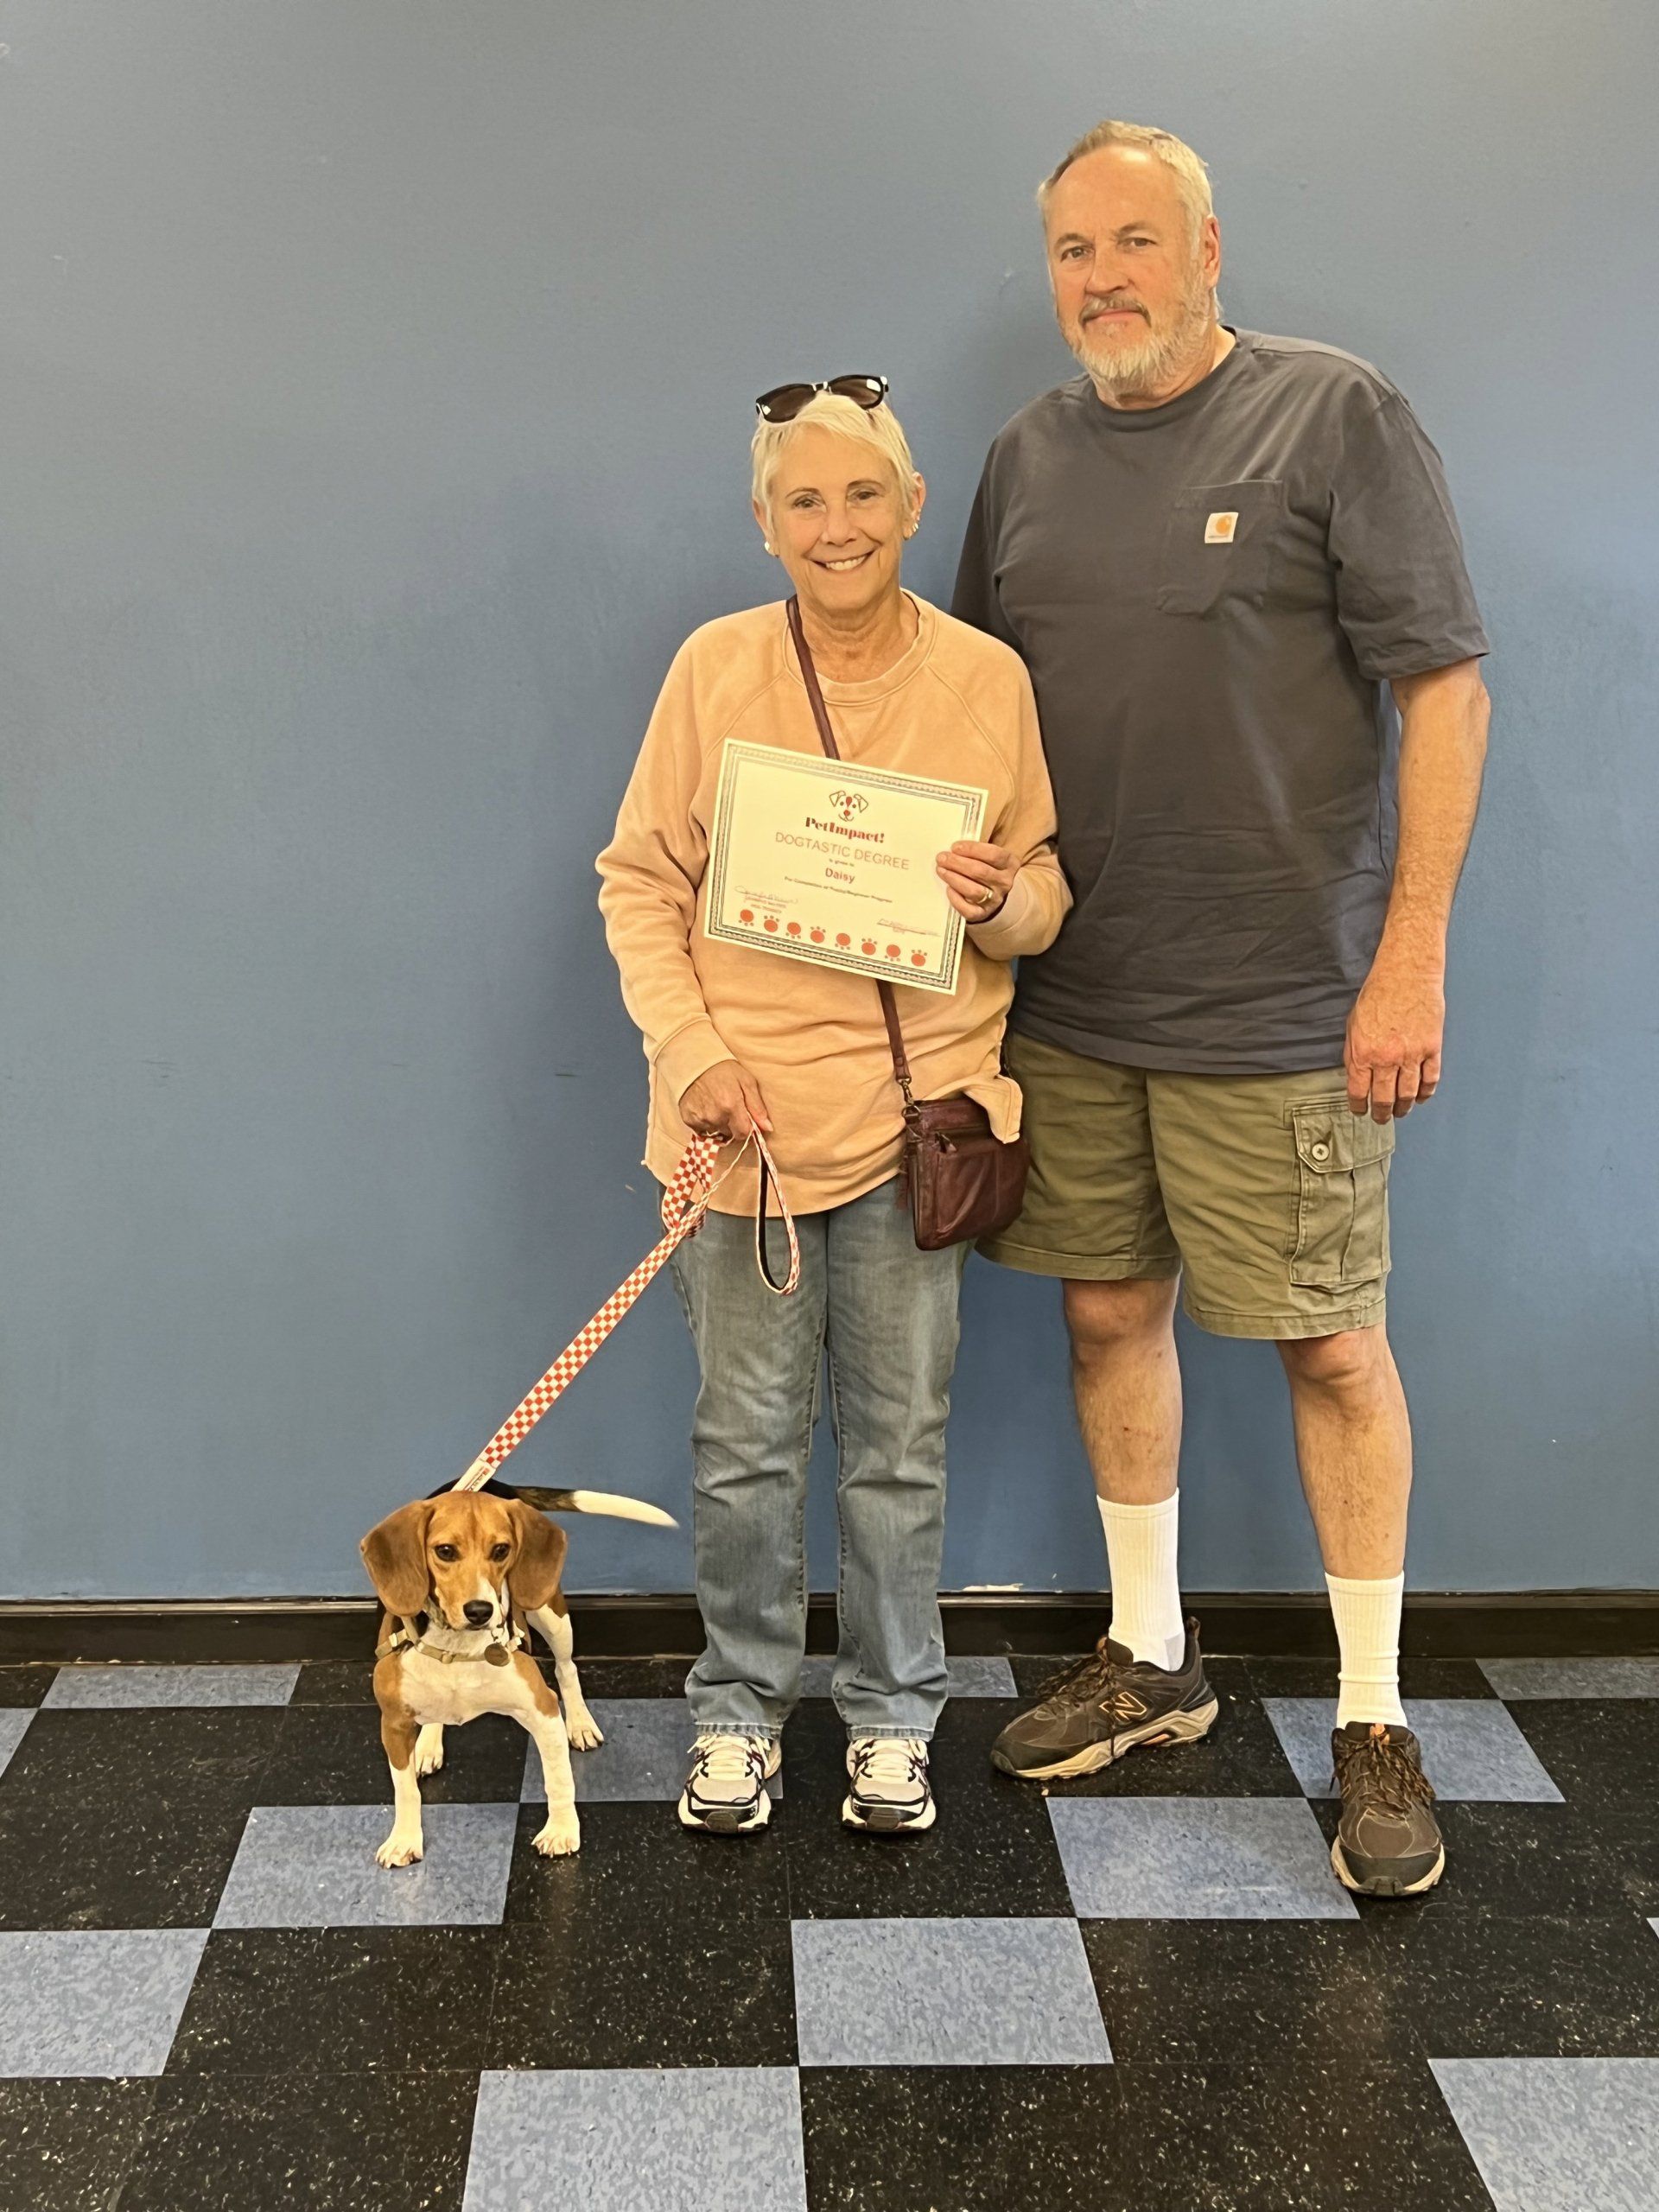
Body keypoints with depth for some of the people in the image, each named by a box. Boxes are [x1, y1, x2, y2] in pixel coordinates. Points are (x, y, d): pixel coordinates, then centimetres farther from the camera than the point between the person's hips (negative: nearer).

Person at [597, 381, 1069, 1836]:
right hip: (747, 1107, 0)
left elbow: (1048, 890, 9)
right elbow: (640, 881, 1)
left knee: (901, 1441, 11)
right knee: (748, 1438, 9)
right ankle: (740, 1706, 28)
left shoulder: (989, 678, 1)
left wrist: (1004, 898, -15)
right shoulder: (716, 666, -2)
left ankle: (892, 1715, 29)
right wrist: (694, 1051, -10)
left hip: (917, 1109, 1)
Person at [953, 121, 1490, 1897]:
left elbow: (1445, 687, -8)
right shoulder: (1027, 455, 11)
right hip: (1067, 997, 5)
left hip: (1276, 1009, -5)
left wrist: (1411, 959, -13)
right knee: (1109, 1314, 13)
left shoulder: (1337, 418, -5)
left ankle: (1373, 1721, 17)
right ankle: (1149, 1662, 31)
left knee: (1331, 1345, 1)